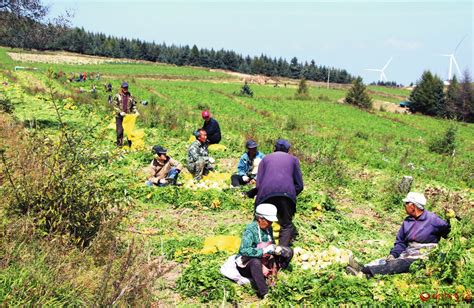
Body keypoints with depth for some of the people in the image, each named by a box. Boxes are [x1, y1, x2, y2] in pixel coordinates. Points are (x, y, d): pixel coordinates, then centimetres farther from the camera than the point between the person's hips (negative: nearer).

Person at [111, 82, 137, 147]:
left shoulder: (130, 96, 8)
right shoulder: (117, 96, -2)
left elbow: (133, 105, 15)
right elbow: (115, 105, -5)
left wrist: (136, 111, -1)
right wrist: (120, 112, -16)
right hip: (119, 116, -3)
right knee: (120, 130, -4)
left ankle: (130, 143, 15)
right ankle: (119, 144, 8)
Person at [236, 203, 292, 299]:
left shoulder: (269, 228, -1)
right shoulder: (250, 230, -23)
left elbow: (272, 246, 12)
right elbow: (244, 251, -36)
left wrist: (275, 249, -12)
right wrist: (264, 251, -36)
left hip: (264, 260, 7)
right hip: (247, 265, -7)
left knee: (288, 252, 0)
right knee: (256, 262, -43)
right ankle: (264, 293, -33)